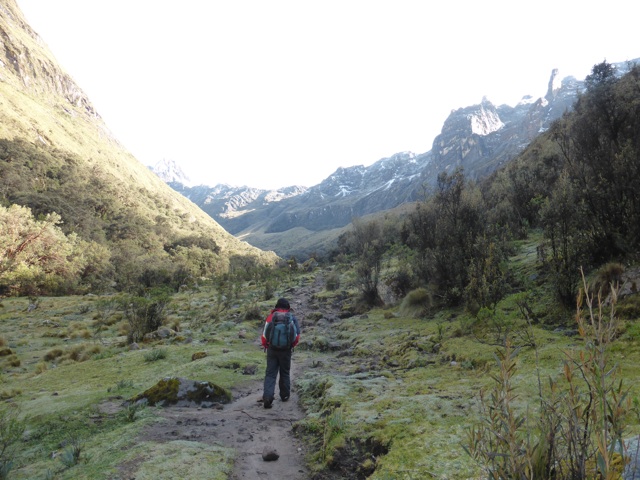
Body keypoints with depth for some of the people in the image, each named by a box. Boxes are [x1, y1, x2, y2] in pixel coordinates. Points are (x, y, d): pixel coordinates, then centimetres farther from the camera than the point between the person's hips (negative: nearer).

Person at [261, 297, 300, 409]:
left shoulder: (270, 316, -2)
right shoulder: (292, 318, -1)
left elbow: (264, 335, -3)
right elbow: (297, 335, -3)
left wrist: (265, 345, 13)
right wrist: (292, 345, 13)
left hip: (272, 349, 0)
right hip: (286, 350, 0)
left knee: (270, 374, 3)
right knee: (285, 373, 17)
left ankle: (267, 397, -11)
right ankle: (285, 395, 26)